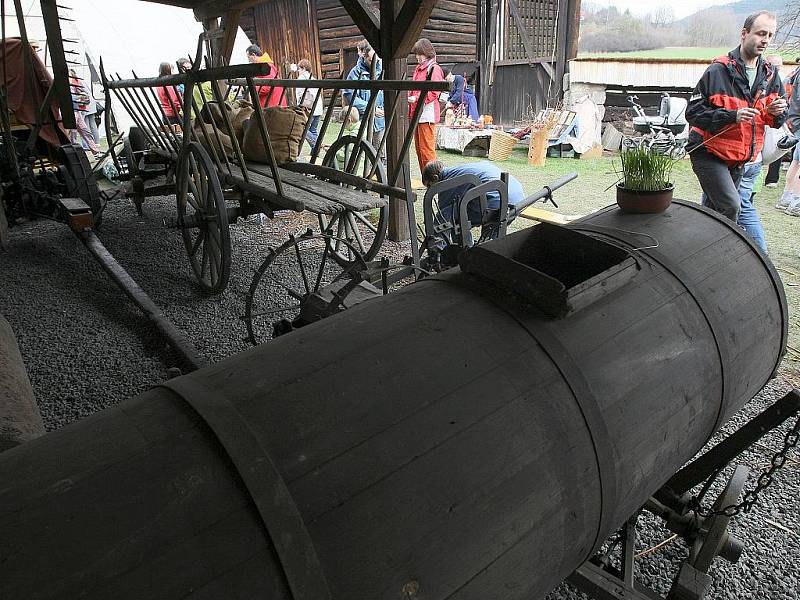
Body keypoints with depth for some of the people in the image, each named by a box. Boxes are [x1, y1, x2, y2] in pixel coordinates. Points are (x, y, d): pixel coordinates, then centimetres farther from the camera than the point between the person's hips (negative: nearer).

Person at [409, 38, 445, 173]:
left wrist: (416, 98, -23)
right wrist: (409, 97, 10)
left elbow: (434, 92, -18)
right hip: (416, 113, 9)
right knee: (419, 149, 11)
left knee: (427, 149, -9)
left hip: (427, 115, -9)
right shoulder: (418, 69, 20)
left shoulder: (434, 69, -7)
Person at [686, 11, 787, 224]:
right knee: (731, 206, -19)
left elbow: (777, 121, 17)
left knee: (714, 208, 14)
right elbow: (693, 112, -16)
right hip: (709, 153, -6)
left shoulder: (770, 74, 8)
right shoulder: (719, 70, -12)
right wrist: (733, 116, -26)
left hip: (740, 159, 7)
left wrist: (777, 112, -8)